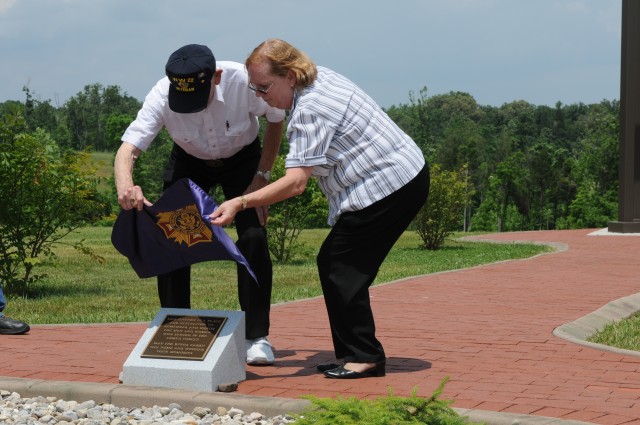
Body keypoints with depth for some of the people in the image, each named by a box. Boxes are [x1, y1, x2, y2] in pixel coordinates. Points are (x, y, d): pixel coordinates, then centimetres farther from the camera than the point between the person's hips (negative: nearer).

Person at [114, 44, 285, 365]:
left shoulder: (244, 81, -35)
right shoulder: (162, 96, -34)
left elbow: (276, 121, -15)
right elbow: (128, 148, -38)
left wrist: (262, 177, -18)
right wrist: (125, 187, -60)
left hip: (242, 158, -1)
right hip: (189, 162, 1)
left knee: (253, 238, -16)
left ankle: (257, 337, -4)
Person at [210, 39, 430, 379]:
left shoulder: (309, 111, -23)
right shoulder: (319, 77, 7)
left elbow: (296, 182, -32)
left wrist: (240, 203, -39)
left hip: (387, 185, -11)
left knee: (337, 265, -9)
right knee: (334, 263, 9)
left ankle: (364, 357, -3)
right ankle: (354, 354, 12)